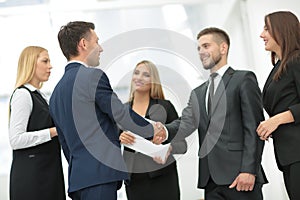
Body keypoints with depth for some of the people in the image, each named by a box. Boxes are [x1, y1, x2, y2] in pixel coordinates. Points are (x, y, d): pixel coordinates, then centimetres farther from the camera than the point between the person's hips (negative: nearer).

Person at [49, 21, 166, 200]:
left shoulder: (57, 92, 19)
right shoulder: (93, 76, -7)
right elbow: (121, 114, -7)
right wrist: (153, 130, 8)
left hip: (77, 177, 9)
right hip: (99, 174, -9)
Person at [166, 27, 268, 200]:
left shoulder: (244, 79, 4)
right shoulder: (198, 93, 23)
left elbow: (254, 127, -5)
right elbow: (185, 124, 7)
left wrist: (249, 170, -15)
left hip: (239, 174, -6)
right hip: (211, 179, 6)